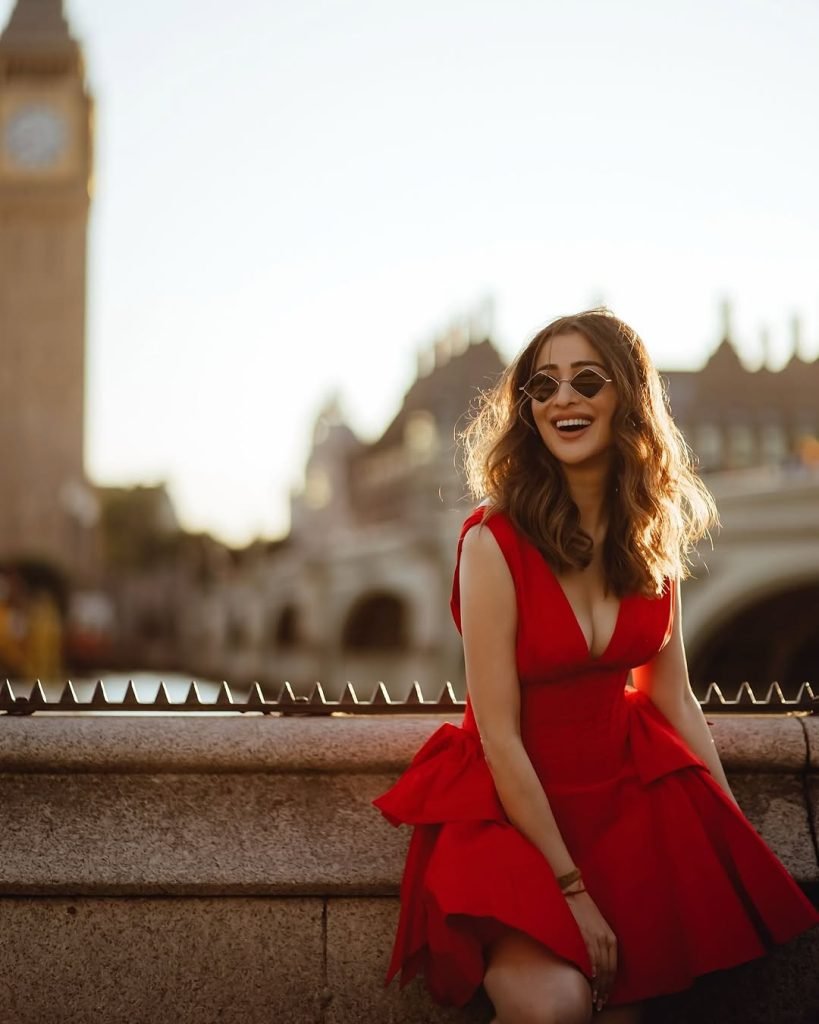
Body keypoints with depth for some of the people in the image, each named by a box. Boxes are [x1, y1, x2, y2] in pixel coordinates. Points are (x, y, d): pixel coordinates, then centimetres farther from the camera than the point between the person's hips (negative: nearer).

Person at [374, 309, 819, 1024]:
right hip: (511, 804, -4)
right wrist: (571, 891, -16)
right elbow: (499, 737, -16)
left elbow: (674, 699, 7)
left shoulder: (653, 535, 0)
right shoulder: (495, 540, -17)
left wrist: (737, 832, 3)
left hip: (626, 790, 5)